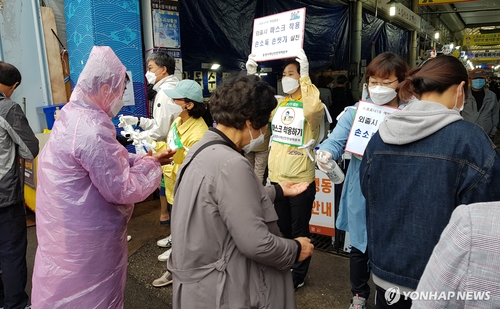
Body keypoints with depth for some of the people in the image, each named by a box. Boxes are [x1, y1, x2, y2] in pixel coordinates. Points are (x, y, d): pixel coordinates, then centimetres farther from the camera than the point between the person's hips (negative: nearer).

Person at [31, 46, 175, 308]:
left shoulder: (73, 115, 4)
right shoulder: (92, 129, -29)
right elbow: (121, 189, -25)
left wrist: (143, 158, 2)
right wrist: (150, 164, -9)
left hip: (70, 231, 10)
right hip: (85, 238, -10)